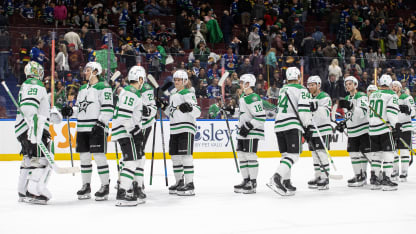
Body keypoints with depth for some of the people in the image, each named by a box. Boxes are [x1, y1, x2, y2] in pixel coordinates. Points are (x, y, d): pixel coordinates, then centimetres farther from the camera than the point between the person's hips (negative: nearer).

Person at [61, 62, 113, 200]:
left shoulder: (103, 87, -6)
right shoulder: (83, 89, 19)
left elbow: (108, 109, -13)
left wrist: (100, 123, -20)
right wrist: (70, 111, 3)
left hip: (97, 127, -8)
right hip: (82, 128, 8)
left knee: (99, 156, -8)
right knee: (84, 156, 9)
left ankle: (105, 186, 0)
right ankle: (86, 186, 18)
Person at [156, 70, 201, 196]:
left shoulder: (188, 94, -7)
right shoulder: (173, 95, 19)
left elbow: (197, 112, -16)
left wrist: (189, 108, -35)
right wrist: (163, 106, 13)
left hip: (186, 128, -9)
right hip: (174, 129, 9)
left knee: (186, 155, -12)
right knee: (175, 156, 11)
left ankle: (190, 184, -11)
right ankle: (179, 182, 22)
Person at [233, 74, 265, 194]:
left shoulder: (253, 98, -18)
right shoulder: (243, 97, 15)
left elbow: (261, 116, -22)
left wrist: (249, 126, -23)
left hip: (252, 132, -10)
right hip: (243, 131, 10)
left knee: (250, 155, -8)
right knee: (241, 155, 12)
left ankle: (253, 183, -4)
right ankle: (246, 180, 21)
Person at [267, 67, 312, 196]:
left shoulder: (282, 89, 21)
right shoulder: (301, 89, 0)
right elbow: (303, 110, -11)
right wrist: (308, 127, -8)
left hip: (279, 125, 7)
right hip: (292, 126, -7)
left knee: (286, 154, 14)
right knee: (293, 155, -9)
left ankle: (286, 182, 10)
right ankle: (276, 178, -26)